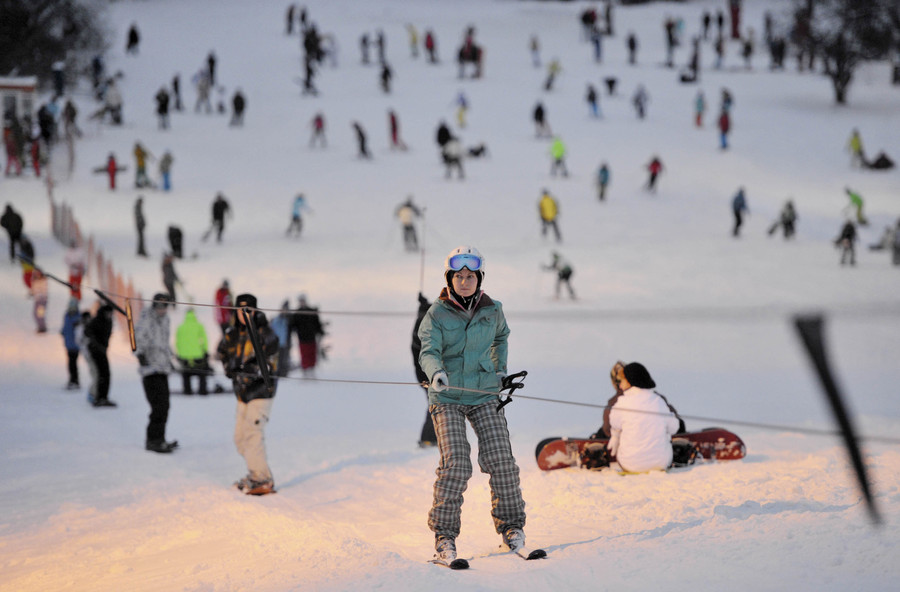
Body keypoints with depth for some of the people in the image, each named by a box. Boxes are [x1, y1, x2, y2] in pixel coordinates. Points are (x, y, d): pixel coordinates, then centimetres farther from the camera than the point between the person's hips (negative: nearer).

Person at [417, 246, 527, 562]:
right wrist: (436, 372, -40)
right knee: (455, 464, -16)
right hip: (447, 397, -2)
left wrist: (500, 369, 17)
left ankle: (511, 524, 10)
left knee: (500, 459, -9)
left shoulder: (492, 310, 3)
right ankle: (444, 534, -6)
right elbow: (429, 352, -20)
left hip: (484, 395, 3)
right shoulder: (436, 315, -6)